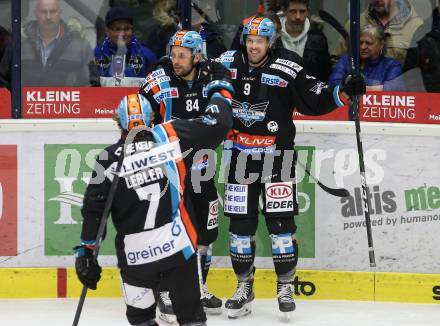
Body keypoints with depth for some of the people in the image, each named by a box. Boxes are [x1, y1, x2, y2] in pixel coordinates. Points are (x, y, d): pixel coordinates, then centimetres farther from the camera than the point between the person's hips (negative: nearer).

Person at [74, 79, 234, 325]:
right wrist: (220, 93, 19)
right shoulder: (172, 137, -2)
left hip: (135, 256, 0)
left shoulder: (109, 159, -2)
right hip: (178, 246, 0)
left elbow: (94, 210, -2)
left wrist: (86, 250, 7)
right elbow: (218, 123, 0)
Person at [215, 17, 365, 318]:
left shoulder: (288, 67, -7)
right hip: (240, 155, 3)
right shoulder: (228, 64, 1)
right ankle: (244, 287, 19)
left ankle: (285, 286, 9)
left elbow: (314, 101, -5)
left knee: (281, 220, -4)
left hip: (276, 155, -3)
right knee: (240, 223, 6)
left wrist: (344, 91, -17)